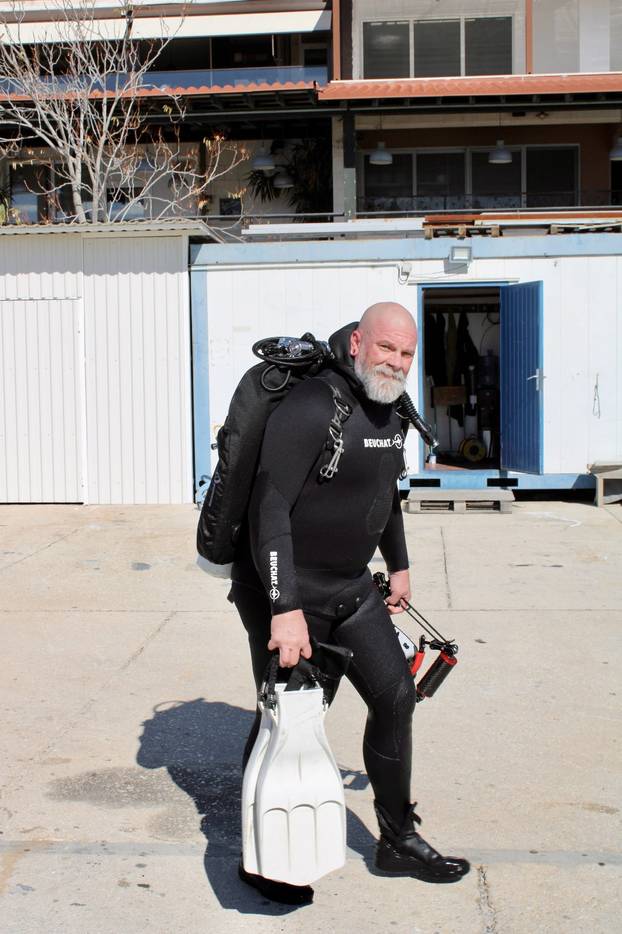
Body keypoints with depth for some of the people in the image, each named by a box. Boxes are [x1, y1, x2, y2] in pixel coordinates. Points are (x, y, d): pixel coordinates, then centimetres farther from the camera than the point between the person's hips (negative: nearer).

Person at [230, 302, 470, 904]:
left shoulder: (390, 408, 6)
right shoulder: (312, 409, -22)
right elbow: (269, 508, -27)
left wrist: (398, 564, 25)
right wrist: (285, 609, -31)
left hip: (352, 586, 8)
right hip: (285, 593, -8)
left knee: (395, 696, 9)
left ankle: (398, 841, 24)